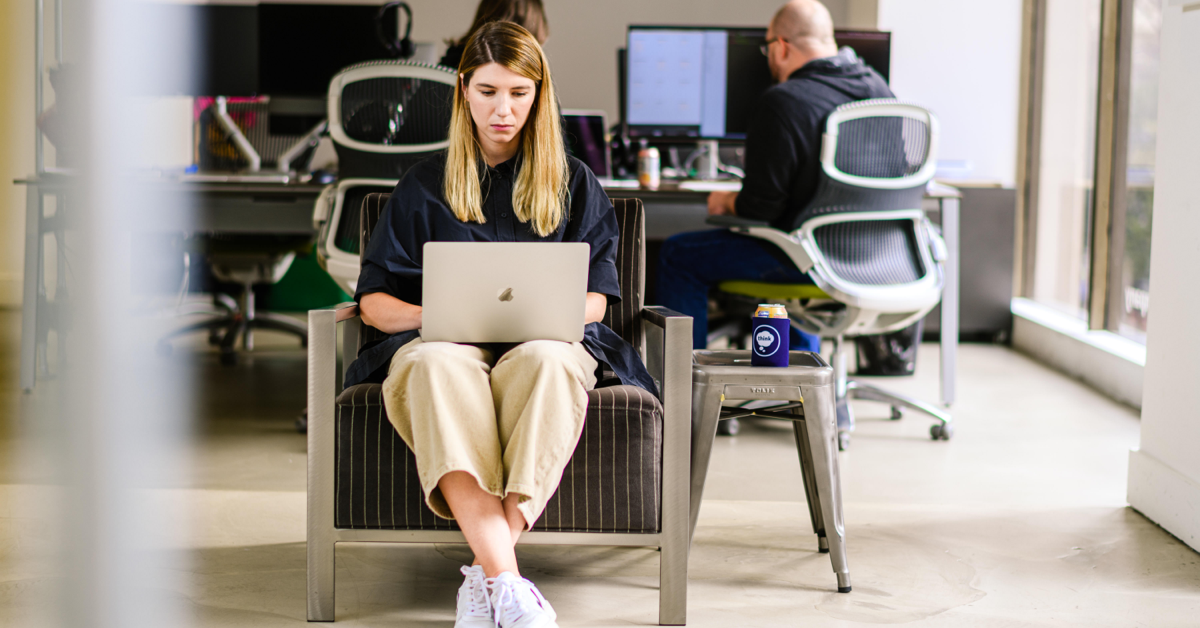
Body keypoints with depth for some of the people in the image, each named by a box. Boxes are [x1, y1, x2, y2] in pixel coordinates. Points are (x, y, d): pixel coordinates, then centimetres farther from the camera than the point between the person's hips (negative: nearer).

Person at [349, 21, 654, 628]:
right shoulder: (424, 185, 20)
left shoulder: (574, 184, 19)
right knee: (437, 362, -39)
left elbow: (594, 300, 11)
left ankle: (485, 577, -45)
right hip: (446, 343, 0)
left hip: (545, 343, 0)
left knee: (547, 359, -39)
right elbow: (373, 299, 14)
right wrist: (433, 316, -9)